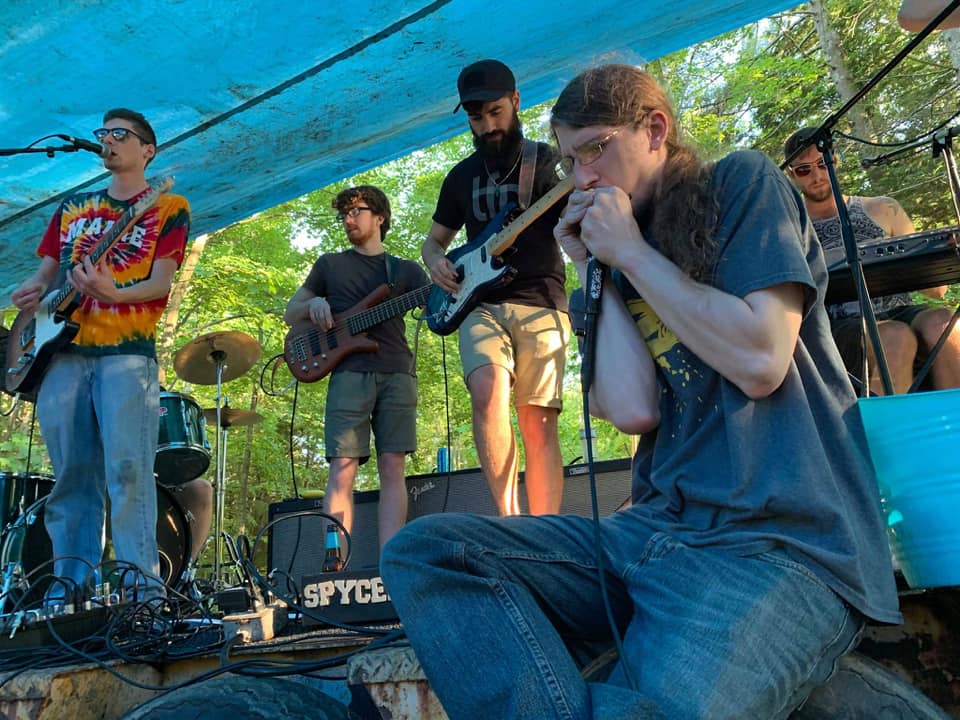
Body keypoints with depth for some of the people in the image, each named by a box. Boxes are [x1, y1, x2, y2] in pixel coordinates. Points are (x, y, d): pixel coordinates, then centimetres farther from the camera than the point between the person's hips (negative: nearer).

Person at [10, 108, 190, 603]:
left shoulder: (168, 209, 9)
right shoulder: (72, 207, 25)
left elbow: (161, 284, -3)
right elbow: (46, 270, 23)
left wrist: (112, 294, -22)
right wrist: (31, 292, -1)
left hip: (127, 350, -5)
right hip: (63, 348, 5)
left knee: (127, 468, -14)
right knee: (71, 473, 3)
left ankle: (142, 582, -11)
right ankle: (73, 576, 10)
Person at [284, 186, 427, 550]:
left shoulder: (406, 270, 19)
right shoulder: (330, 264, 21)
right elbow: (289, 313, 22)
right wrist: (313, 305, 0)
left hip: (397, 373, 0)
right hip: (349, 373, 0)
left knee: (392, 469, -6)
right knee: (342, 469, -9)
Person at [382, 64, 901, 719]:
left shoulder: (742, 185, 4)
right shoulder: (626, 263, 17)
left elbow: (760, 360, -12)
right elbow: (633, 410, 0)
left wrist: (629, 252, -4)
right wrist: (596, 270, 6)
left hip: (783, 539, -6)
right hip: (658, 531, 7)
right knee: (424, 551, -13)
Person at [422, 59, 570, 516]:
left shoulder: (548, 162, 7)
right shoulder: (462, 176, 19)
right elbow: (433, 239, 27)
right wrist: (436, 263, 3)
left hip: (541, 306, -2)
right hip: (481, 305, 2)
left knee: (539, 423, -8)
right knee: (488, 390, -26)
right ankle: (508, 515, -19)